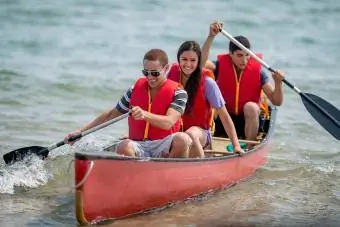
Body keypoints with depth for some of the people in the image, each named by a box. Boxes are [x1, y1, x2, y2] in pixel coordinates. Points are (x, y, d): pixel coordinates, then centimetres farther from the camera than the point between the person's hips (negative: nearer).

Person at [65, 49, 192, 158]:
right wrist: (81, 131, 16)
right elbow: (111, 114, 22)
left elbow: (168, 123, -16)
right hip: (139, 147, 2)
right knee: (124, 146, -33)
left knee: (183, 139, -34)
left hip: (164, 148, -2)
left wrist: (144, 115, -35)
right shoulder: (136, 89, 14)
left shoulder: (178, 92, 1)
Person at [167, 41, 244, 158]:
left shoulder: (207, 82, -9)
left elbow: (224, 116, -7)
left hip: (200, 131, -2)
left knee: (191, 134, -37)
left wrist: (236, 145, -13)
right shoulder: (172, 74, 0)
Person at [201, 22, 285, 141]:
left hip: (250, 120, 0)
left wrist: (278, 83, -28)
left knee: (251, 107, -32)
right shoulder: (221, 66, -5)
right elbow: (202, 62, -29)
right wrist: (211, 37, -36)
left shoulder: (257, 70, -6)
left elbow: (277, 101, -8)